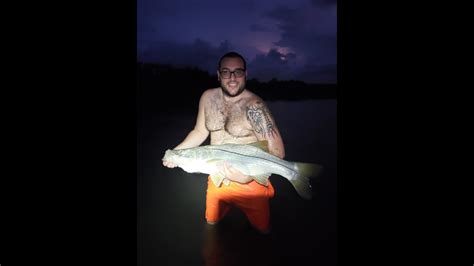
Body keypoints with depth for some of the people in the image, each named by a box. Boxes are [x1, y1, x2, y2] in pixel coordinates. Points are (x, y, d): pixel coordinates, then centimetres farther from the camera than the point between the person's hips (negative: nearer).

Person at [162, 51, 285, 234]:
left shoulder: (254, 106, -23)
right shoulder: (208, 97, -4)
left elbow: (277, 152, -25)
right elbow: (200, 132, 8)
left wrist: (249, 175, -38)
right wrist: (176, 152, -6)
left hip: (250, 184, -4)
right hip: (217, 180, 5)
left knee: (263, 230, 16)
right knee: (211, 222, 25)